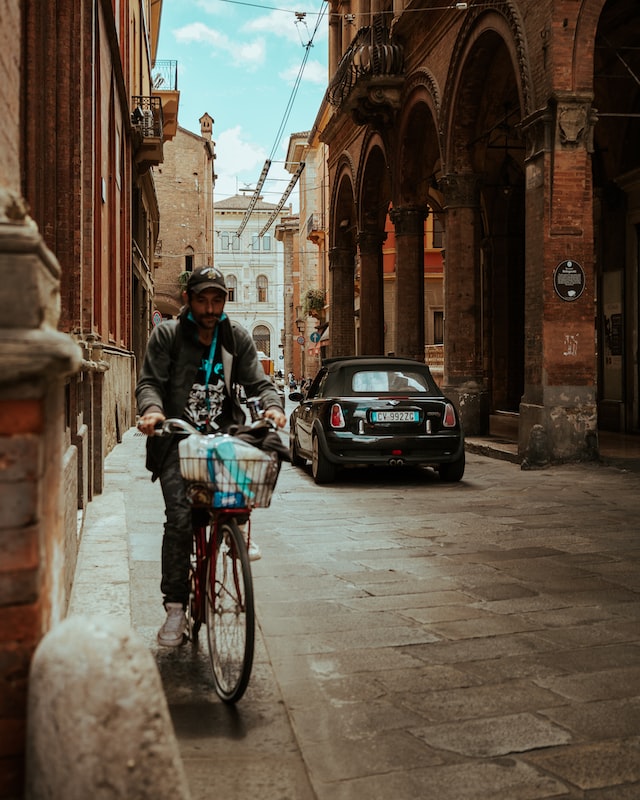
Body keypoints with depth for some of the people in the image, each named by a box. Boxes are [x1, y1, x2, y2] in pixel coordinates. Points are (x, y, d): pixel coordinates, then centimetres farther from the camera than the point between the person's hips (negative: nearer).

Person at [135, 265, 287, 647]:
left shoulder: (237, 337, 11)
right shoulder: (167, 335, 5)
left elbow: (258, 381, 5)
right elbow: (149, 381, -2)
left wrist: (273, 406, -18)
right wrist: (152, 409, -26)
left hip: (224, 436, 2)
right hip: (178, 439, -2)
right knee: (180, 518, -17)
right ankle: (176, 608, -7)